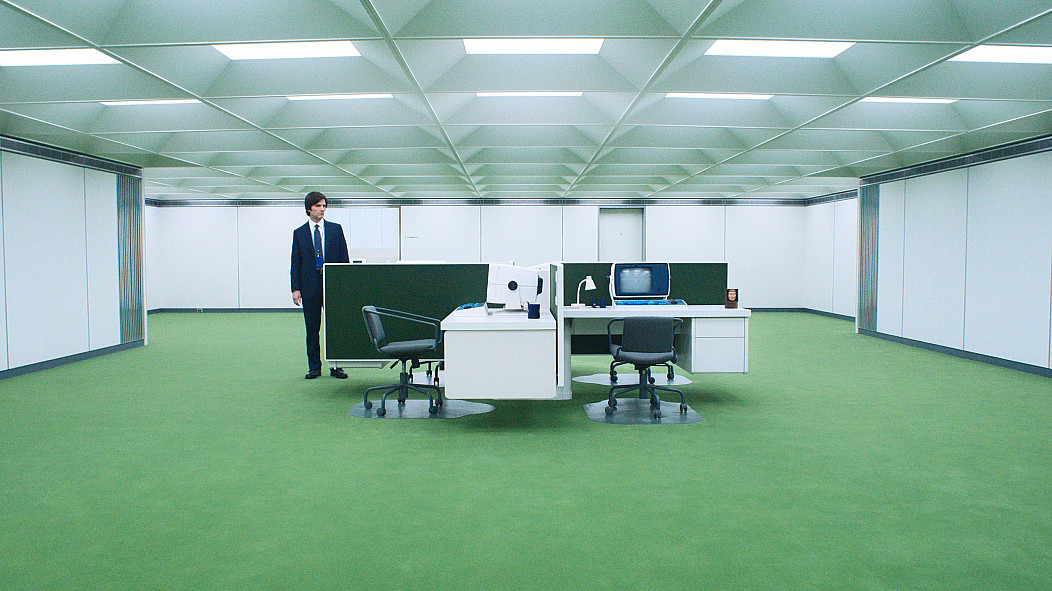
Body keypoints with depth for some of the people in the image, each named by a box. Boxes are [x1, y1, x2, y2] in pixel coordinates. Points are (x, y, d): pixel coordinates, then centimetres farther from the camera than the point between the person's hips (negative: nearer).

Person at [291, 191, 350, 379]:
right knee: (312, 328, 5)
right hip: (310, 286, 0)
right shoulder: (299, 233, 8)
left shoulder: (335, 229, 7)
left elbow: (344, 258, 7)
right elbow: (295, 263, 6)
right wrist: (296, 289, -3)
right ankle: (314, 367, 14)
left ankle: (336, 366, 7)